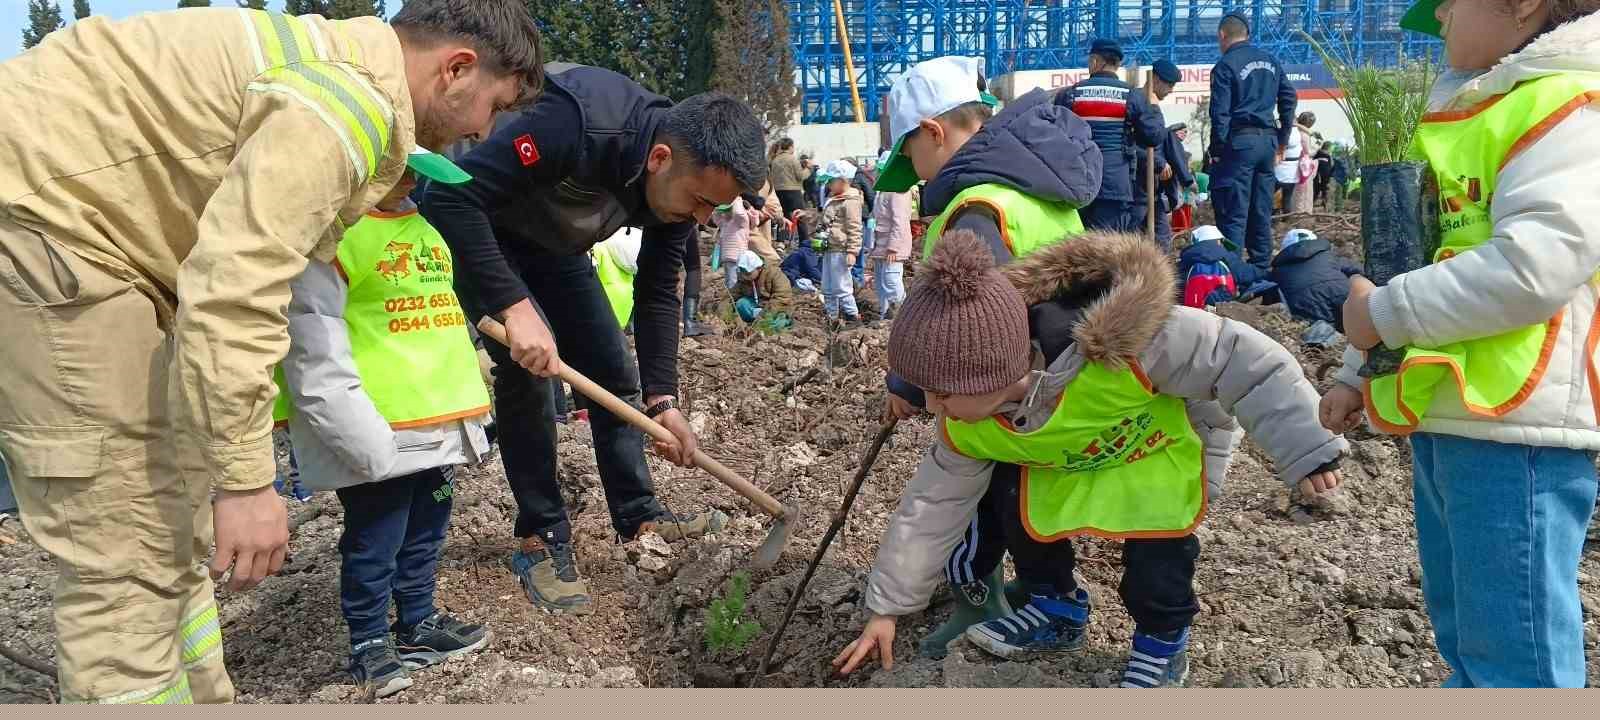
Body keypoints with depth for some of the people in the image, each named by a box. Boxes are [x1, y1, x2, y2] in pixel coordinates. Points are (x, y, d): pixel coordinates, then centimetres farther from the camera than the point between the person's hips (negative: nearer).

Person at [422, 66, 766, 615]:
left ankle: (639, 515, 16)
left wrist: (662, 399, -16)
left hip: (555, 243, 7)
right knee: (524, 372, -17)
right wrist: (514, 306, -45)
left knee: (611, 367, 4)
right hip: (477, 233, -7)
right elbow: (450, 195, -42)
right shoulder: (575, 126, -41)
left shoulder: (682, 177, -17)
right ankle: (540, 539, -3)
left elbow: (658, 293, -9)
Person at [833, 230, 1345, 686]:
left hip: (1164, 446, -4)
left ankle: (1163, 644, 10)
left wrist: (1307, 450, -33)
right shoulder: (965, 428, -26)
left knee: (1154, 566, -21)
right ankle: (1058, 611, 18)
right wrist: (887, 608, -5)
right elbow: (931, 505, -11)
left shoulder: (1117, 345, -47)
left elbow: (1242, 361, -34)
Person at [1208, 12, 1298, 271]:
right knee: (1262, 210, 12)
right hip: (1268, 140, 7)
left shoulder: (1226, 65, -7)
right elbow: (1289, 99, 15)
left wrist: (1217, 148, -5)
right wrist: (1282, 141, 18)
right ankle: (1262, 267, 17)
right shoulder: (1270, 61, 14)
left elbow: (1220, 113, -11)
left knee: (1233, 212, -6)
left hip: (1239, 141, -7)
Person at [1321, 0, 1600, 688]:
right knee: (1465, 637, 20)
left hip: (1514, 422, -10)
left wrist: (1385, 312, -15)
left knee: (1514, 655, -3)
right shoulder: (1467, 111, 19)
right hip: (1442, 411, 10)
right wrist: (1358, 373, 18)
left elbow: (1537, 261, -24)